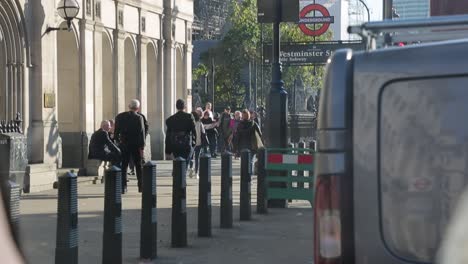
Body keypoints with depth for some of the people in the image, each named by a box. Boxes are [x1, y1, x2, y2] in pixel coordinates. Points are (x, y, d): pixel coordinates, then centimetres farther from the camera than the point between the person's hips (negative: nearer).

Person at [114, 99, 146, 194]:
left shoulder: (120, 117, -1)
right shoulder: (139, 118, -10)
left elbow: (116, 131, 2)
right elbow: (141, 133, -11)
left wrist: (118, 141, 13)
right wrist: (142, 146, -8)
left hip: (124, 145, 2)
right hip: (136, 145, -2)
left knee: (123, 166, 6)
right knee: (139, 166, 9)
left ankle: (123, 187, -1)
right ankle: (141, 186, 10)